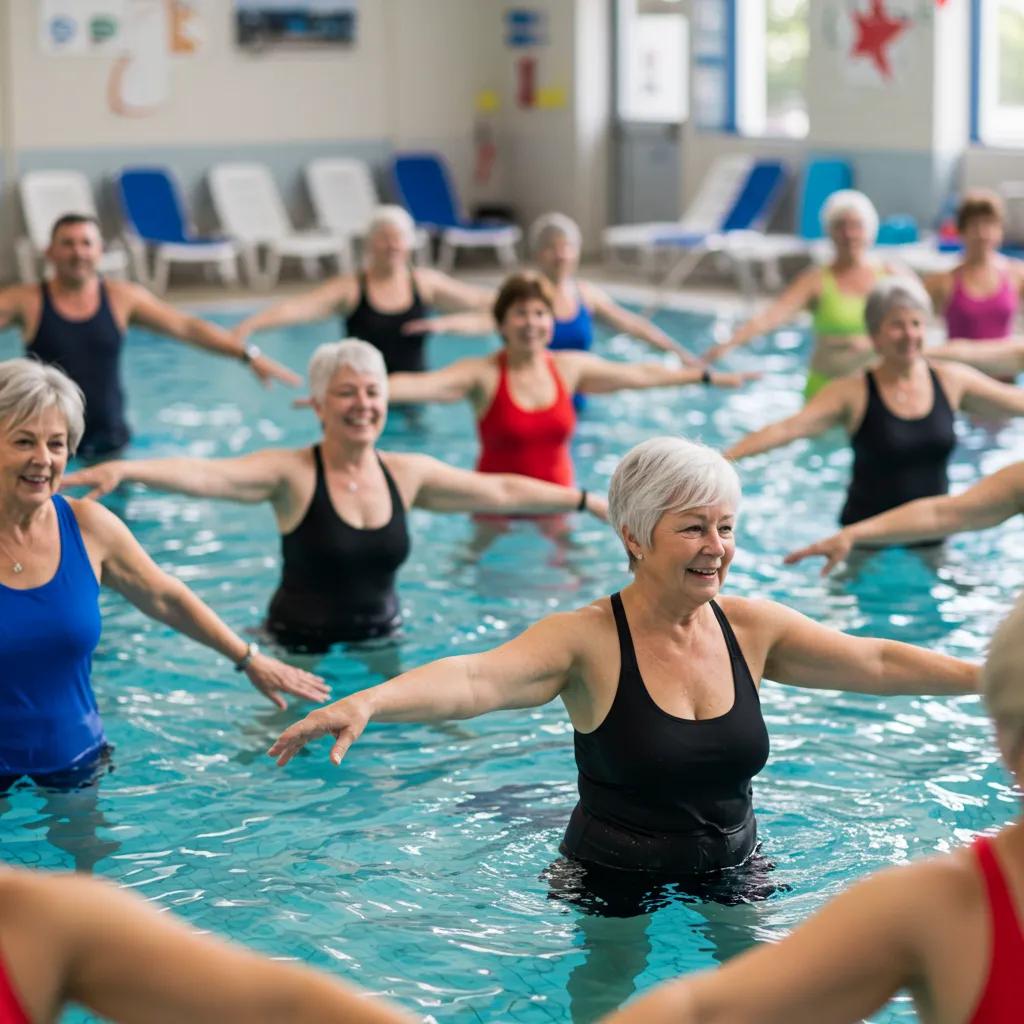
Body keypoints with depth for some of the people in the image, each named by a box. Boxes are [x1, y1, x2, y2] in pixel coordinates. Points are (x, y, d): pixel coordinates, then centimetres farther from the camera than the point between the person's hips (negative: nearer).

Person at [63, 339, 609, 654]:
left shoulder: (408, 473, 2)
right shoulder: (292, 473, -13)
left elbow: (502, 490, 12)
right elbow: (204, 474, -28)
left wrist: (588, 501, 17)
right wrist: (126, 469, -45)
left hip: (380, 642, 4)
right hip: (301, 650, -4)